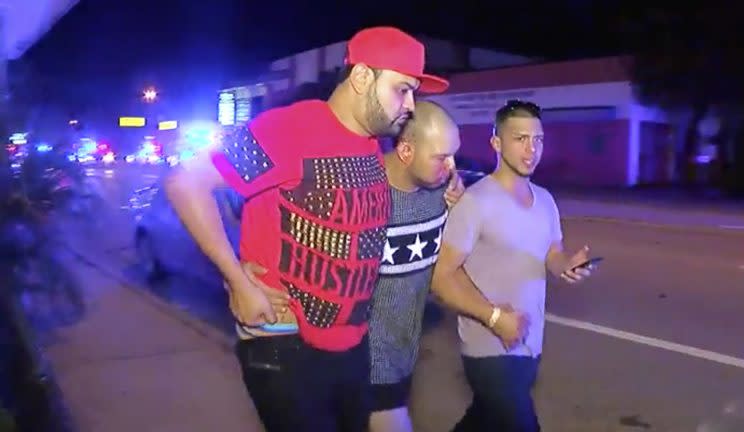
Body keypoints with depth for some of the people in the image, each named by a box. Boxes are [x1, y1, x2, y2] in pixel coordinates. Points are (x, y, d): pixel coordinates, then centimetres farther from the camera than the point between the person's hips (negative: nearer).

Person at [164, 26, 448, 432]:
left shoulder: (375, 148, 5)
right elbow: (186, 183, -19)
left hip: (353, 346, 8)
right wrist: (240, 282, -20)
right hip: (285, 347, -7)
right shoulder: (290, 128, -19)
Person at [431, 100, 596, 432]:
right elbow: (441, 275, -20)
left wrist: (569, 265, -8)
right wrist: (493, 316, -29)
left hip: (530, 344, 8)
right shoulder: (475, 202, -19)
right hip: (491, 348, -7)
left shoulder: (545, 200, 6)